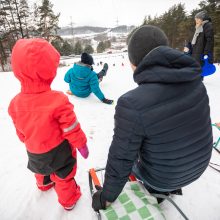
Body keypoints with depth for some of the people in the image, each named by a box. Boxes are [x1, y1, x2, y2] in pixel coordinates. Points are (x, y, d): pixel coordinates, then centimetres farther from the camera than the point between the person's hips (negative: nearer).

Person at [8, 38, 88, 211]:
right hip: (59, 151, -5)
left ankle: (45, 184, 66)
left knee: (42, 169, 35)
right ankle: (68, 199, 45)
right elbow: (72, 130, -23)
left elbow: (20, 132, 0)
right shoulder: (57, 100, -33)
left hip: (34, 152, 6)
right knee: (64, 176, 21)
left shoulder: (15, 103, -16)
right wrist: (82, 145, -6)